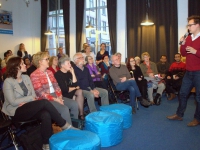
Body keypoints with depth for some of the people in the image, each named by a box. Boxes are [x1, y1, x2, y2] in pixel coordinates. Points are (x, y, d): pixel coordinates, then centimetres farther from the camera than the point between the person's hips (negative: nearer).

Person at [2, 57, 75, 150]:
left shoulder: (26, 77, 10)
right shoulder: (8, 82, -7)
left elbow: (34, 95, 7)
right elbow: (13, 102, -14)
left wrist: (26, 102, -12)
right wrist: (30, 98, -9)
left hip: (28, 109, 6)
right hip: (16, 112, -5)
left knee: (46, 115, -29)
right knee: (44, 102, -29)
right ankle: (64, 125, -18)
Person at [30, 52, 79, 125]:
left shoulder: (49, 72, 16)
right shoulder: (34, 75, -9)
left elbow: (56, 86, 11)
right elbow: (40, 93, -15)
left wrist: (59, 96, -7)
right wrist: (54, 99, -19)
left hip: (56, 96, 8)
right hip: (45, 99, -8)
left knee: (74, 104, -7)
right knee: (64, 109, -28)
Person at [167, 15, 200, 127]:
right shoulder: (188, 38, 10)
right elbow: (184, 54, 11)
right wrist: (183, 44, -4)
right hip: (189, 72, 7)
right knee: (183, 93, 12)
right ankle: (179, 115, 24)